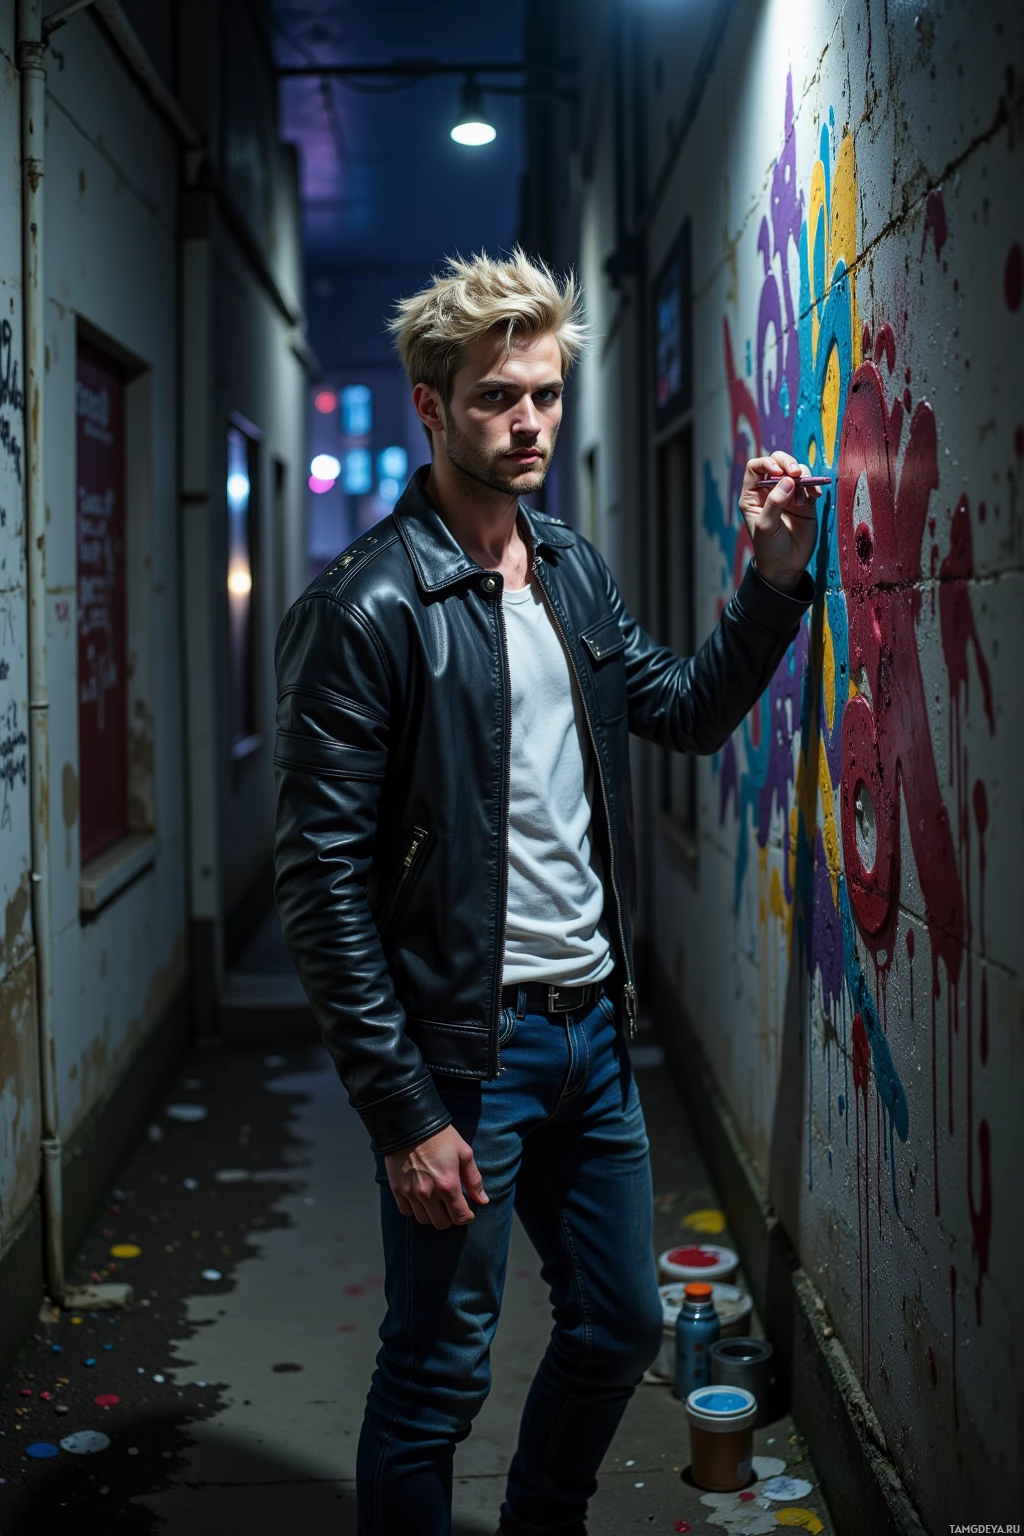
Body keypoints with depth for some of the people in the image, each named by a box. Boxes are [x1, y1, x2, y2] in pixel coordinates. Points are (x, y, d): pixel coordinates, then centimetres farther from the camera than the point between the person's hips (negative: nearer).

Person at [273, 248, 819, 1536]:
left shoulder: (575, 571, 7)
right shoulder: (367, 607, -15)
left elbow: (688, 711, 20)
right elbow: (323, 881, -17)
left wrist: (773, 574, 4)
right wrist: (403, 1112, -19)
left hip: (592, 1028, 8)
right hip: (465, 1048, -7)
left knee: (620, 1329, 20)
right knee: (438, 1380, 6)